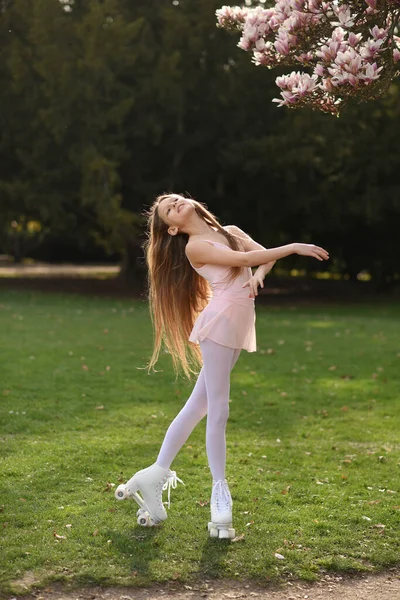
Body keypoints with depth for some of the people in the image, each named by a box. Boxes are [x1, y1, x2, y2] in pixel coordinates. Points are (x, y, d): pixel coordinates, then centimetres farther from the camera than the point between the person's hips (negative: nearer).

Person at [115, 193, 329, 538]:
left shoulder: (231, 232, 16)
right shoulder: (194, 247, -6)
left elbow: (265, 255, 6)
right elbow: (244, 259, -14)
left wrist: (258, 274, -17)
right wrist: (294, 247, -13)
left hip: (238, 327, 7)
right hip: (220, 322, -7)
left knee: (198, 406, 9)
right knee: (218, 412, -6)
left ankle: (157, 475, 17)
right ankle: (220, 493, -1)